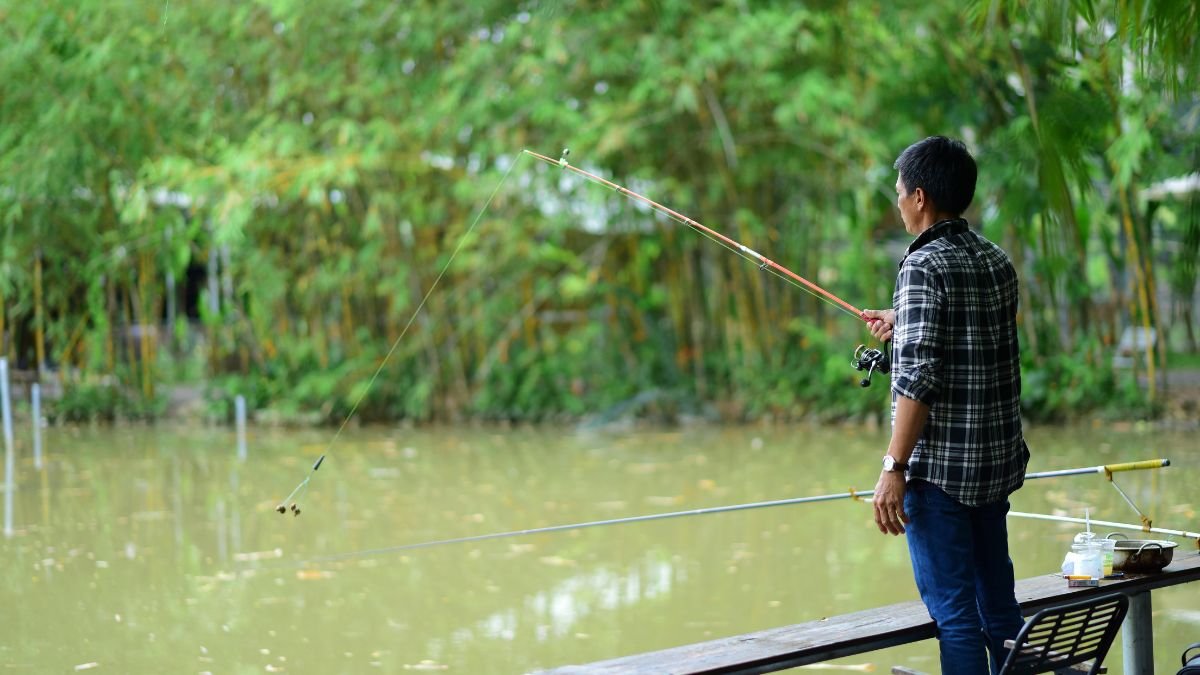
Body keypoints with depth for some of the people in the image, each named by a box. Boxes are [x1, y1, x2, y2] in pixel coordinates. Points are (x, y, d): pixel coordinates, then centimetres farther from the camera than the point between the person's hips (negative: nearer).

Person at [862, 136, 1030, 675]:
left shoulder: (924, 267, -15)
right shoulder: (997, 262, 8)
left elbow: (919, 378, -21)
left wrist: (894, 469, -19)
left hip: (938, 468, -8)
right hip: (999, 463, 8)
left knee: (953, 610, -3)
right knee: (998, 602, 15)